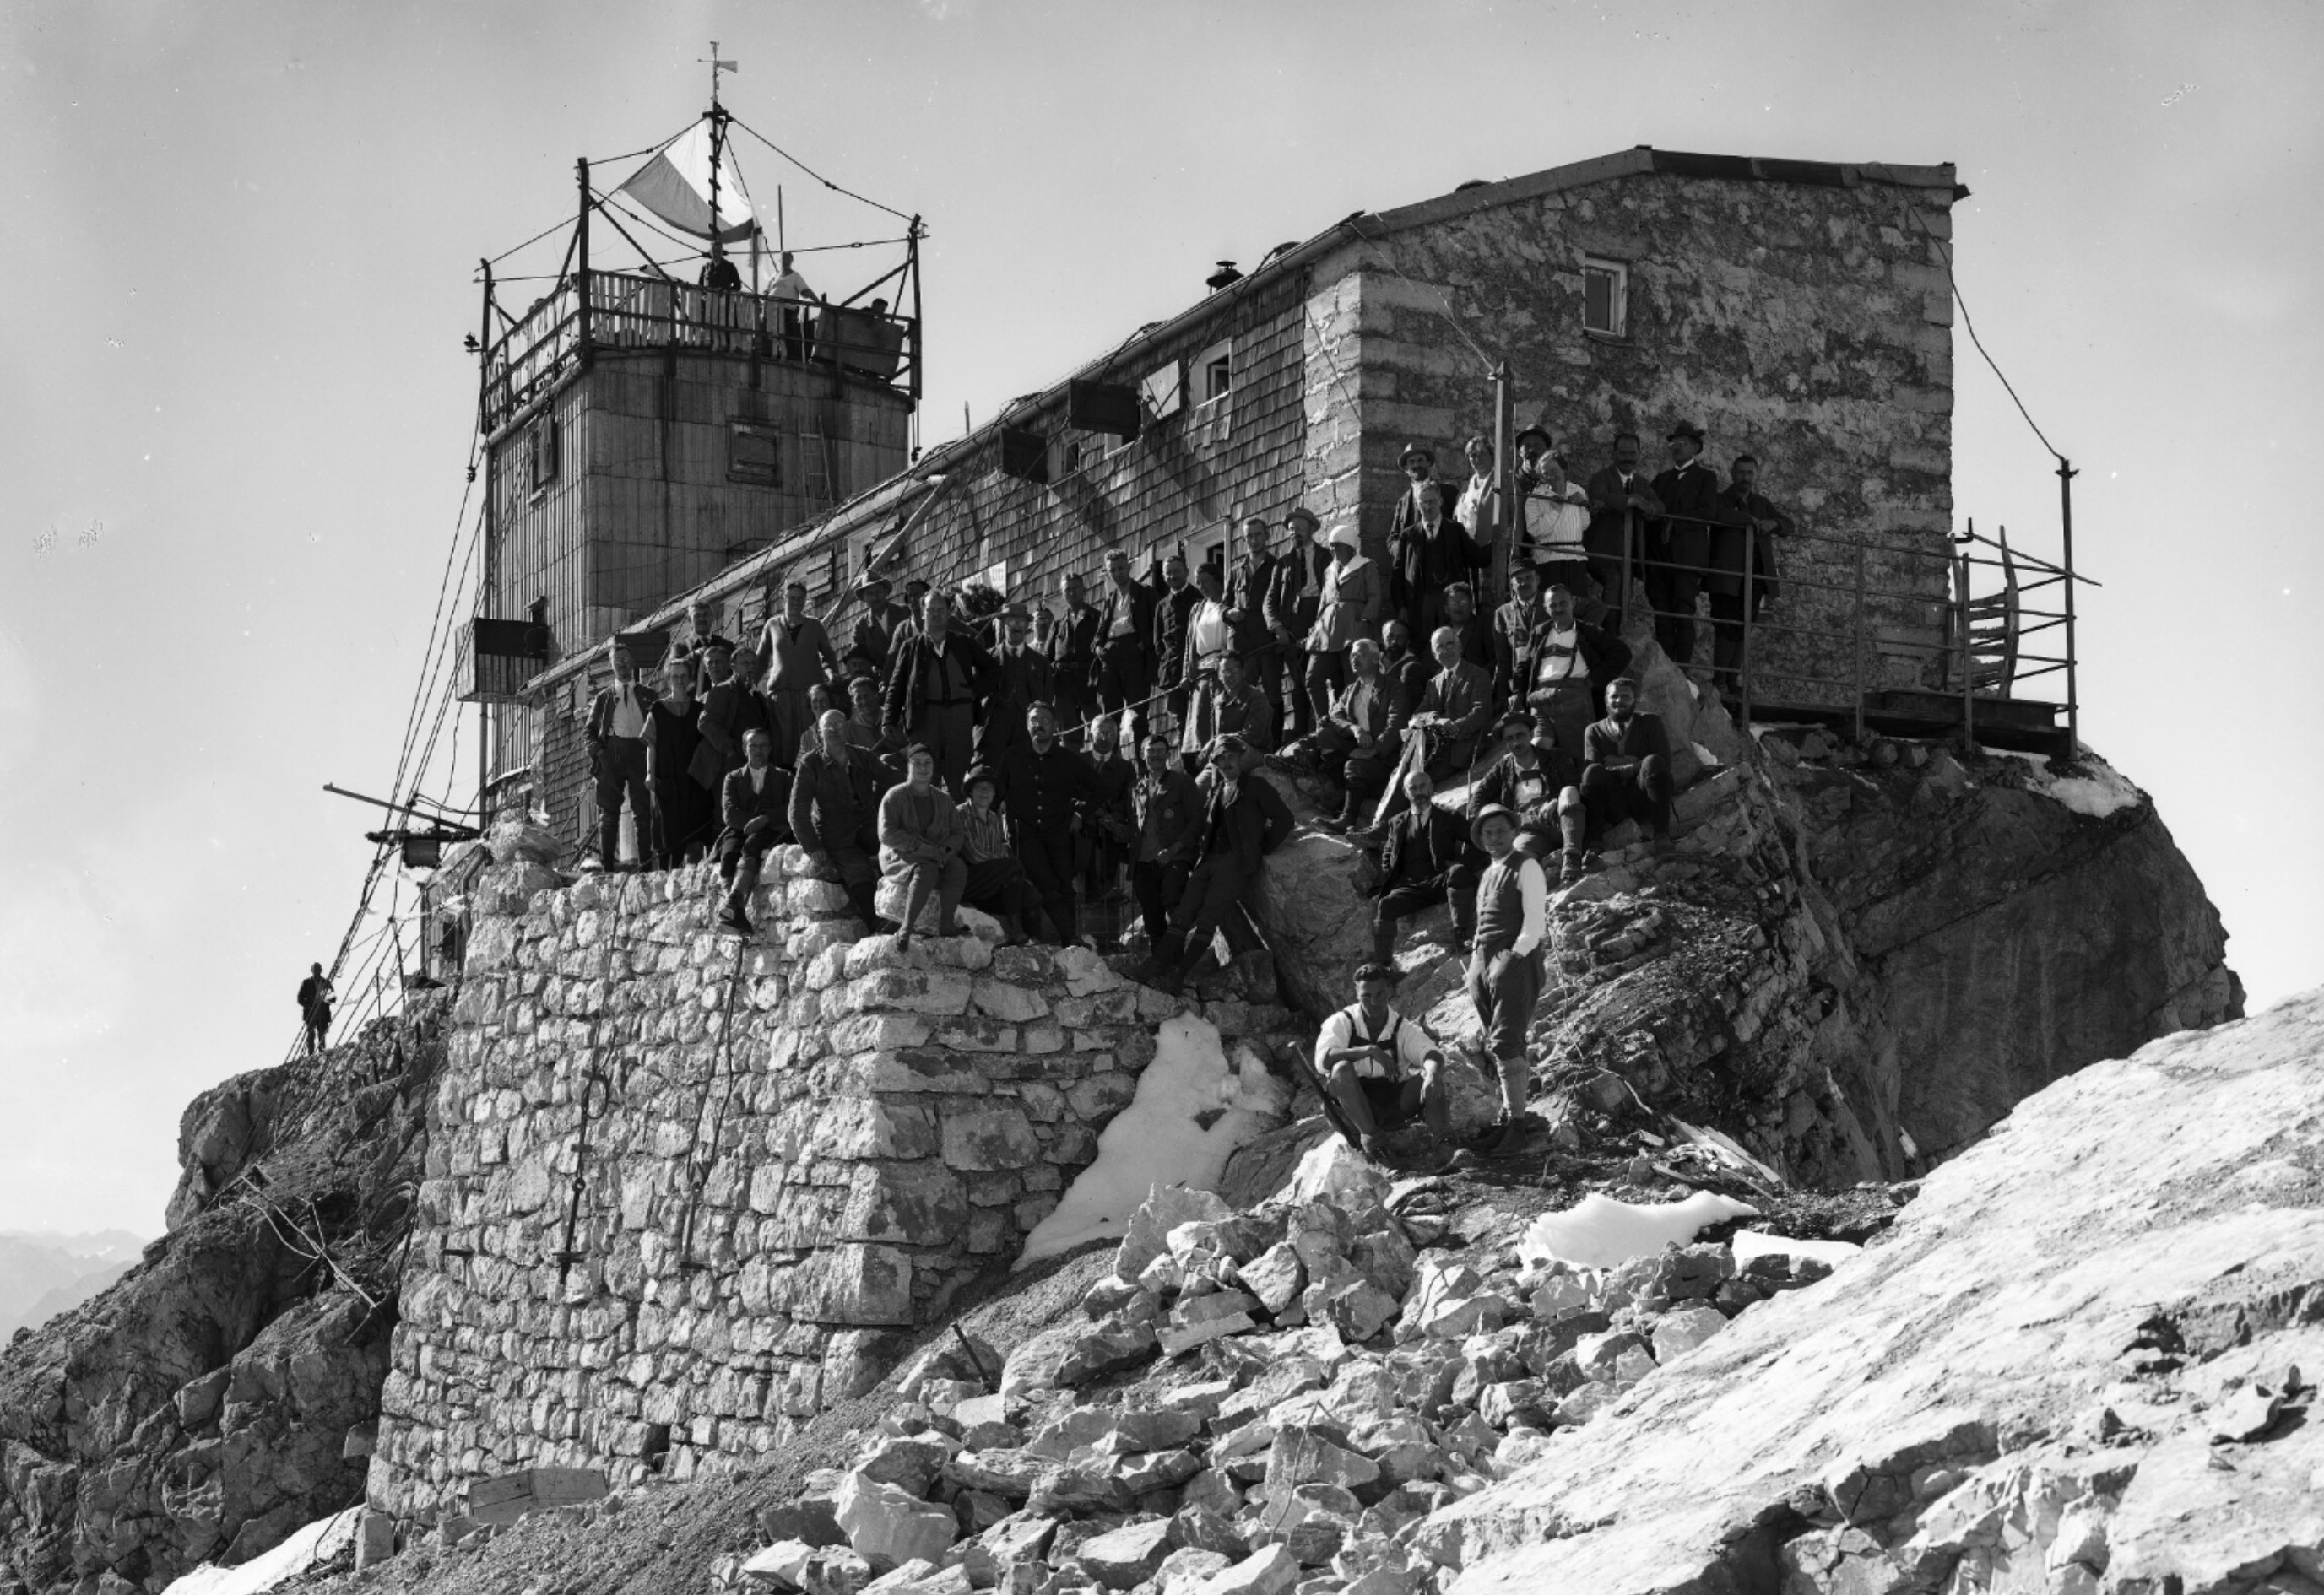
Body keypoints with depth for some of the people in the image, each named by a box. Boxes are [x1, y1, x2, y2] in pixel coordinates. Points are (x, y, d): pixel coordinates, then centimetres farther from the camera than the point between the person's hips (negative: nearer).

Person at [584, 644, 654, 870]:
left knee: (643, 810, -5)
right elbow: (590, 730, 15)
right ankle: (606, 862, -6)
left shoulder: (648, 696, 16)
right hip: (611, 754, 0)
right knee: (608, 811, -5)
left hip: (639, 752, 0)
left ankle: (646, 863, -5)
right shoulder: (603, 698, 17)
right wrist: (596, 749, -3)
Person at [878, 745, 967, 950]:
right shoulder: (895, 796, 1)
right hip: (900, 857, -4)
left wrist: (948, 848, -12)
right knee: (927, 870, -38)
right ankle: (906, 929, -39)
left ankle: (946, 925, -30)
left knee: (959, 868, -29)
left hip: (938, 858, 4)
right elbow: (887, 834, -11)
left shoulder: (943, 801, 16)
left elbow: (958, 834, 13)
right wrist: (922, 847, -20)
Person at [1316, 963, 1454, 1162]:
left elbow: (1432, 1054, -13)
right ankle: (1369, 1136, -33)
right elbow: (1323, 1060, -20)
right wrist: (1369, 1051, -30)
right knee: (1342, 1069, -30)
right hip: (1353, 1106, -2)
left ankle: (1444, 1138, -32)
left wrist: (1432, 1075, -38)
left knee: (1427, 1075, -21)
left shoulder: (1403, 1028, 4)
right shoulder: (1341, 1023, -2)